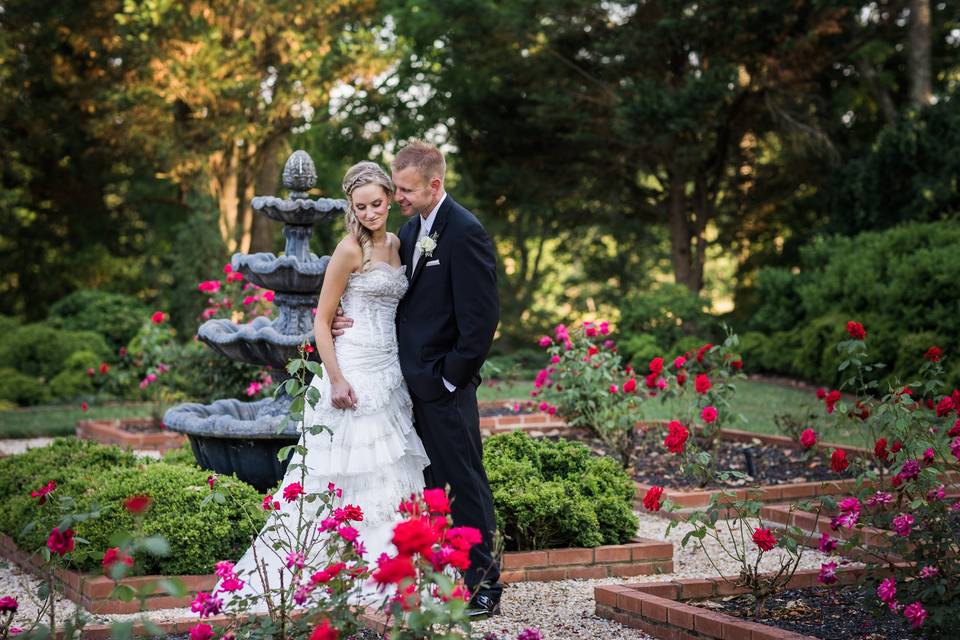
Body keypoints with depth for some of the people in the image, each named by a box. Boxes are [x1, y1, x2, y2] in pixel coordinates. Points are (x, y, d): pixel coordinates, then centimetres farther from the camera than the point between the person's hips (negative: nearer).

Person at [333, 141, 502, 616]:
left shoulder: (465, 232, -14)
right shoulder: (410, 230, 13)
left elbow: (481, 318, -16)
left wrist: (451, 378, -14)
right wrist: (355, 321, 0)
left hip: (443, 386, -8)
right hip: (413, 382, 8)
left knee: (464, 484, 0)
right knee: (431, 484, 12)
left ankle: (484, 585, 9)